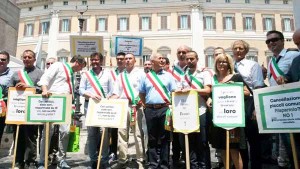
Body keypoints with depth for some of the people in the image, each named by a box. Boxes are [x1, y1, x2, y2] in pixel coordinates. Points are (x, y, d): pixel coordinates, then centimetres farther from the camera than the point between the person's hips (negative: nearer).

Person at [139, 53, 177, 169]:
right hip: (150, 110, 1)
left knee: (164, 137, 3)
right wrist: (146, 105, 8)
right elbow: (141, 93, 15)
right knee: (152, 138, 7)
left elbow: (174, 92, 6)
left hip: (165, 109, -1)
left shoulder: (168, 76, 7)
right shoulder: (145, 77, 9)